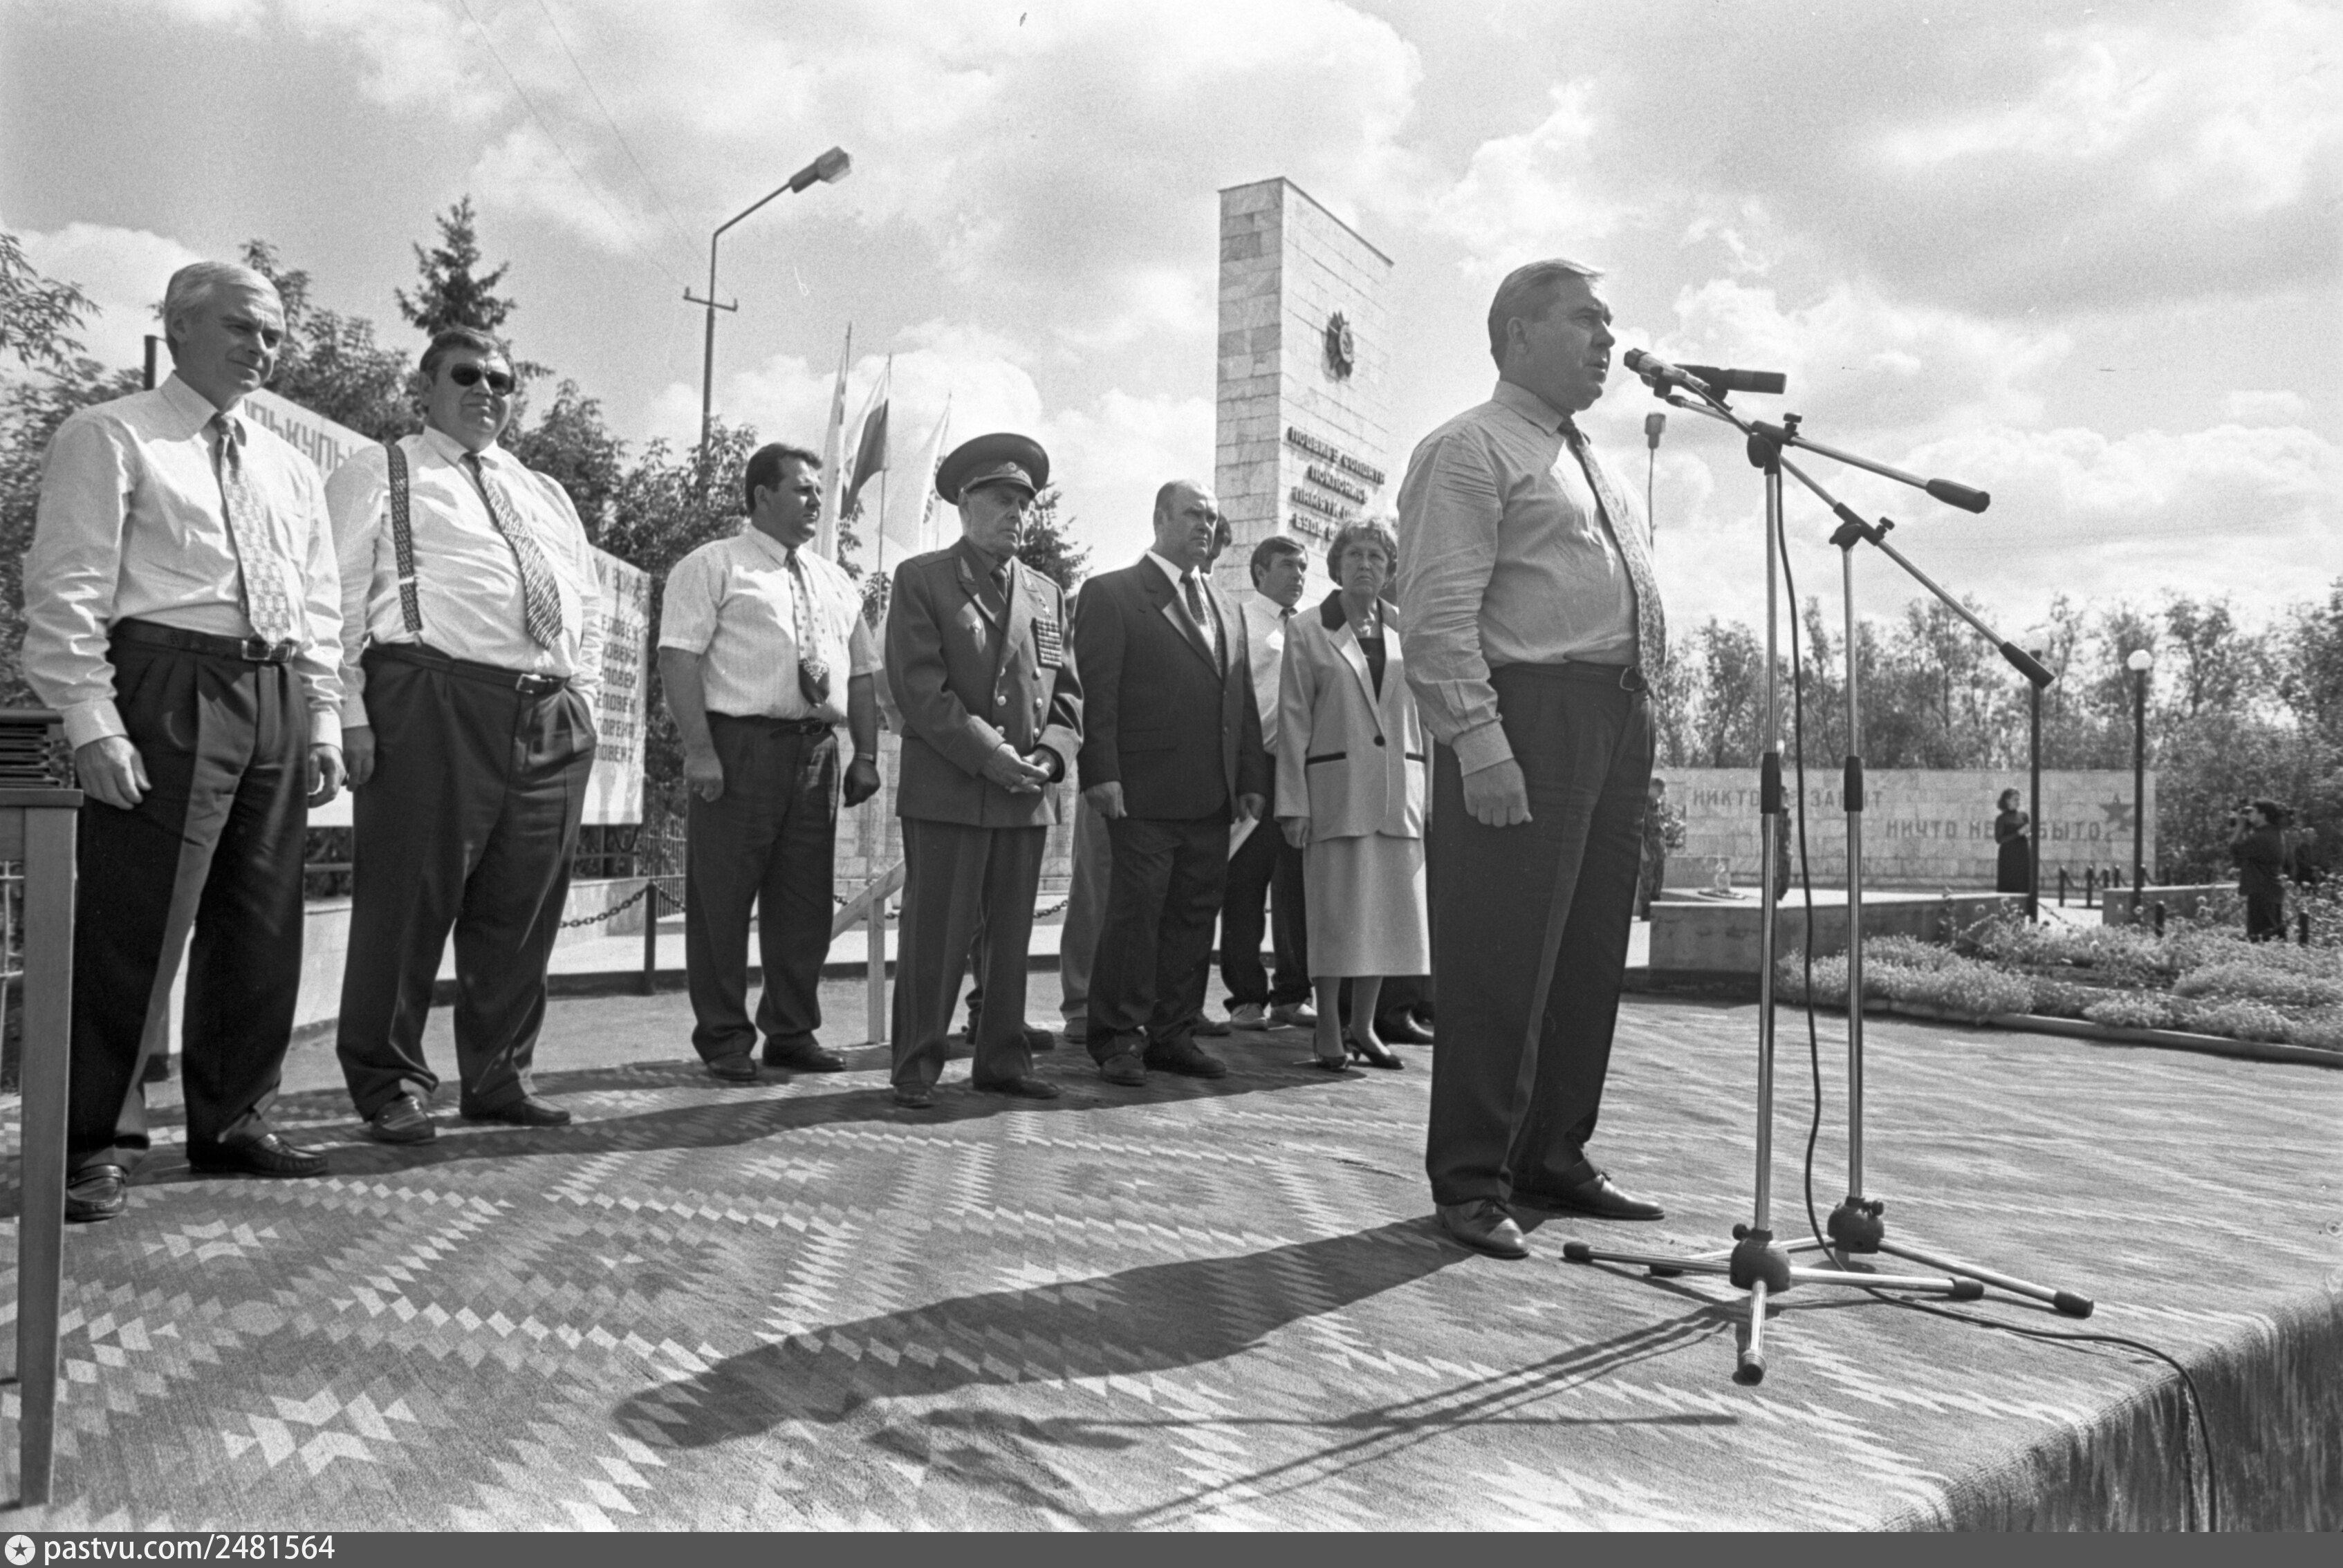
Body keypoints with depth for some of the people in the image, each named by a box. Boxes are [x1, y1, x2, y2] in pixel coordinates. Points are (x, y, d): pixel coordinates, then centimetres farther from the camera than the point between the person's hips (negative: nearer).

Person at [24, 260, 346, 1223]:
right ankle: (98, 1143, 4)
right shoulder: (111, 439, 2)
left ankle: (231, 1122, 22)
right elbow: (67, 589, -6)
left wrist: (323, 720, 10)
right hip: (168, 686, -6)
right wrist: (92, 723, -15)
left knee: (261, 927, 10)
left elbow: (320, 603, 20)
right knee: (134, 924, -6)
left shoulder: (291, 468, 21)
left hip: (279, 699, 7)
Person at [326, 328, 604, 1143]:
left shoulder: (548, 495, 26)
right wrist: (350, 712, -9)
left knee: (523, 908, 7)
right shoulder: (376, 475, 9)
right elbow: (338, 600, 0)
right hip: (429, 703, -5)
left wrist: (583, 696, 13)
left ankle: (499, 1076, 18)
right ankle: (389, 1084, 8)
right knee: (408, 899, -4)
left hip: (551, 715, 6)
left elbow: (588, 607, 27)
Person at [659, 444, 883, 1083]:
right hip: (738, 745, -5)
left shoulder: (835, 582, 20)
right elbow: (679, 657, -8)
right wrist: (699, 750, -17)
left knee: (805, 902, 9)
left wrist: (866, 755, 7)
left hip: (816, 750, 6)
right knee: (722, 900, -1)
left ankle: (792, 1032, 20)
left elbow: (862, 672, 18)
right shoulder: (713, 566, 2)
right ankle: (724, 1041, 10)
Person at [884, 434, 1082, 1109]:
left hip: (1028, 794, 5)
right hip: (946, 790, -5)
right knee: (936, 933, -3)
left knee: (1012, 933, 9)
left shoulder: (1047, 593, 18)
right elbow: (920, 687, -8)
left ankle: (1002, 1058, 18)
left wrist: (1050, 755, -4)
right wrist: (990, 756, -14)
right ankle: (918, 1066, 7)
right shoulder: (921, 579, 2)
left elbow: (1066, 688, 15)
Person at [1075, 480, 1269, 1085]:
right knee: (1135, 914, -3)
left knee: (1195, 915, 8)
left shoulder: (1226, 607, 21)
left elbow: (1243, 699, 19)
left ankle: (1173, 1033, 17)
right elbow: (1096, 692, -7)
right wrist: (1102, 773, -14)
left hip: (1212, 797, 6)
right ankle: (1119, 1038, 6)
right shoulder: (1111, 594, 1)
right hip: (1144, 792, -6)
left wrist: (1252, 778, 12)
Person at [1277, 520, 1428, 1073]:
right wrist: (1294, 802, -6)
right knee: (1336, 908, -1)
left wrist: (1435, 791, 4)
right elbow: (1293, 722, 0)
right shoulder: (1308, 633, 3)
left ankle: (1363, 1025, 18)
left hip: (1399, 788, 3)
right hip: (1336, 786, -3)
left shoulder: (1406, 630, 11)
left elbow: (1426, 712, 11)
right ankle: (1328, 1027, 10)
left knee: (1390, 908, 5)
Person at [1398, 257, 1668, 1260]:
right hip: (1527, 716, -9)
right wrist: (1477, 738, -21)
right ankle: (1471, 1181, 2)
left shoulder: (1595, 469, 26)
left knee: (1592, 960, 10)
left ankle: (1553, 1157, 22)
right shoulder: (1470, 450, -2)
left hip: (1620, 725, 9)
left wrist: (1643, 727, 16)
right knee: (1502, 960, -7)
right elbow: (1438, 613, -13)